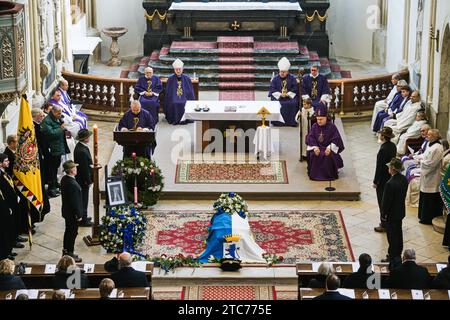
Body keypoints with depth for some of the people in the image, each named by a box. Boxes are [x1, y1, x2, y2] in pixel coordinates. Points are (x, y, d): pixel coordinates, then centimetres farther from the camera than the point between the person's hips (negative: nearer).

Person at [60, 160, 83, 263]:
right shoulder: (72, 184, -30)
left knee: (68, 231, 22)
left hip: (66, 211, 9)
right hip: (72, 213, -9)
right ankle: (70, 254, 14)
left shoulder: (64, 179, 0)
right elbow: (75, 201, -26)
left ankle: (66, 251, 35)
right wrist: (79, 215, -16)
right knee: (72, 233, 4)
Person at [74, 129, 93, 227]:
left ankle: (83, 217, 35)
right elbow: (85, 168, -23)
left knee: (83, 199, 21)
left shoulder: (79, 146, 2)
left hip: (79, 178, 10)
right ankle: (83, 220, 16)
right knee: (84, 199, 4)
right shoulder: (83, 151, -29)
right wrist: (88, 181, -15)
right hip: (83, 180, -10)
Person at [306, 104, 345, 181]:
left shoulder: (331, 126, -5)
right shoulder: (314, 127, 4)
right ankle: (315, 174, -9)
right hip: (317, 147, 2)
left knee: (329, 156, -33)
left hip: (328, 148, -2)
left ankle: (330, 174, -12)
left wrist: (330, 148, -23)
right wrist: (314, 147, -19)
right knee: (313, 155, -28)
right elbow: (310, 138, -1)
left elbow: (336, 139, -9)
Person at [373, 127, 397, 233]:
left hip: (383, 180, -8)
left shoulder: (383, 150, -25)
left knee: (382, 202, 4)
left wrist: (375, 182, -12)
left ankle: (384, 225, 13)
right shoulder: (393, 146, 0)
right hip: (391, 177, 8)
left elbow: (379, 167, -21)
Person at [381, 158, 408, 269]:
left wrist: (384, 214, -8)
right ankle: (397, 254, 35)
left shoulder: (390, 184, -30)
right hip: (401, 212, 8)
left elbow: (386, 200, -22)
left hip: (392, 214, -8)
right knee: (398, 234, 21)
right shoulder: (404, 179, -6)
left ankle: (392, 257, 17)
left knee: (392, 236, 6)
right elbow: (403, 195, 5)